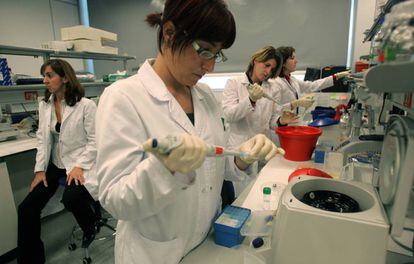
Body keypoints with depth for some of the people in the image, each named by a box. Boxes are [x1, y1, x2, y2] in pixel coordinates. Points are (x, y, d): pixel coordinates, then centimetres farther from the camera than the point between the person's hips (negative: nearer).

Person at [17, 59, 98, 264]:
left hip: (80, 164, -6)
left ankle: (90, 227, 6)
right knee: (26, 209, -4)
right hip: (55, 165, 6)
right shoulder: (44, 105, 8)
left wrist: (79, 166, -18)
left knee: (71, 199, -30)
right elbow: (43, 139, 7)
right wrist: (40, 169, 0)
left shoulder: (86, 105, -11)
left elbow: (95, 140, -11)